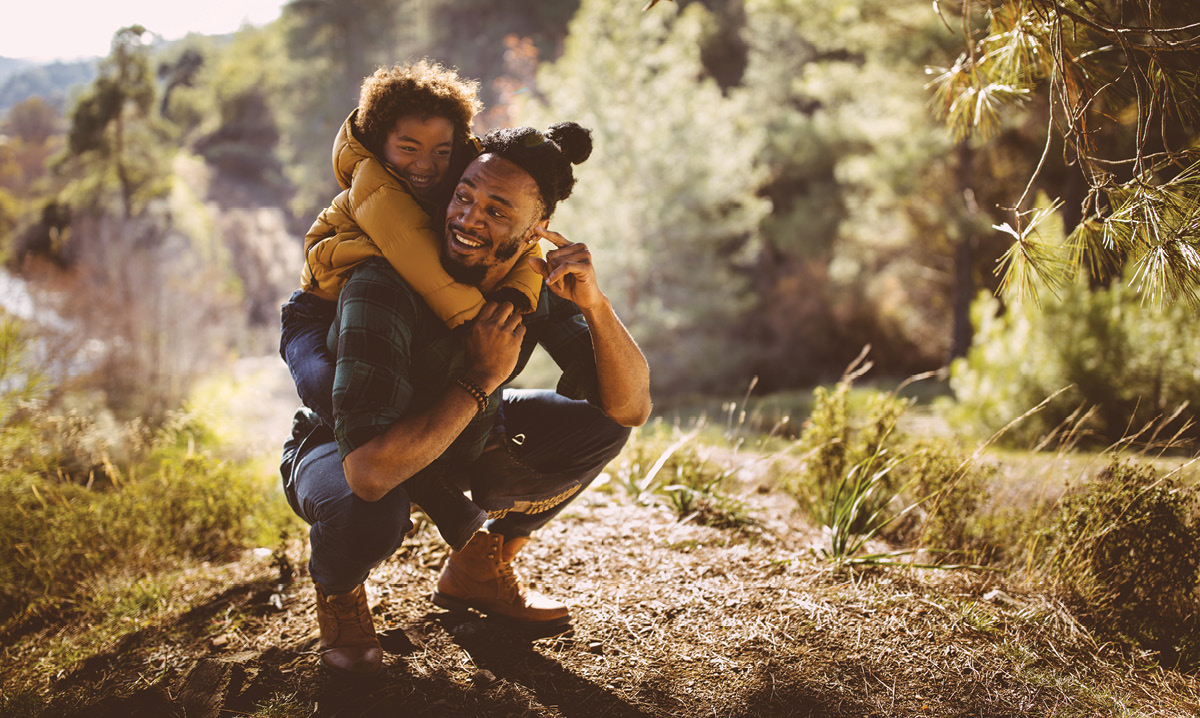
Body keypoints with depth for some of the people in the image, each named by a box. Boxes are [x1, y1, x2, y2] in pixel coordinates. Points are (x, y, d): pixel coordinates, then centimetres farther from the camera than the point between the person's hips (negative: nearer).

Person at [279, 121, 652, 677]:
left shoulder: (537, 280, -17)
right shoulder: (381, 291, -35)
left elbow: (631, 409, -19)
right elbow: (369, 471, -45)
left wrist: (595, 305, -34)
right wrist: (481, 379, -39)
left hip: (461, 445, 6)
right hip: (338, 452, -5)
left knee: (598, 423, -8)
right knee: (369, 515, -40)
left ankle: (477, 568, 12)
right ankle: (337, 590, 1)